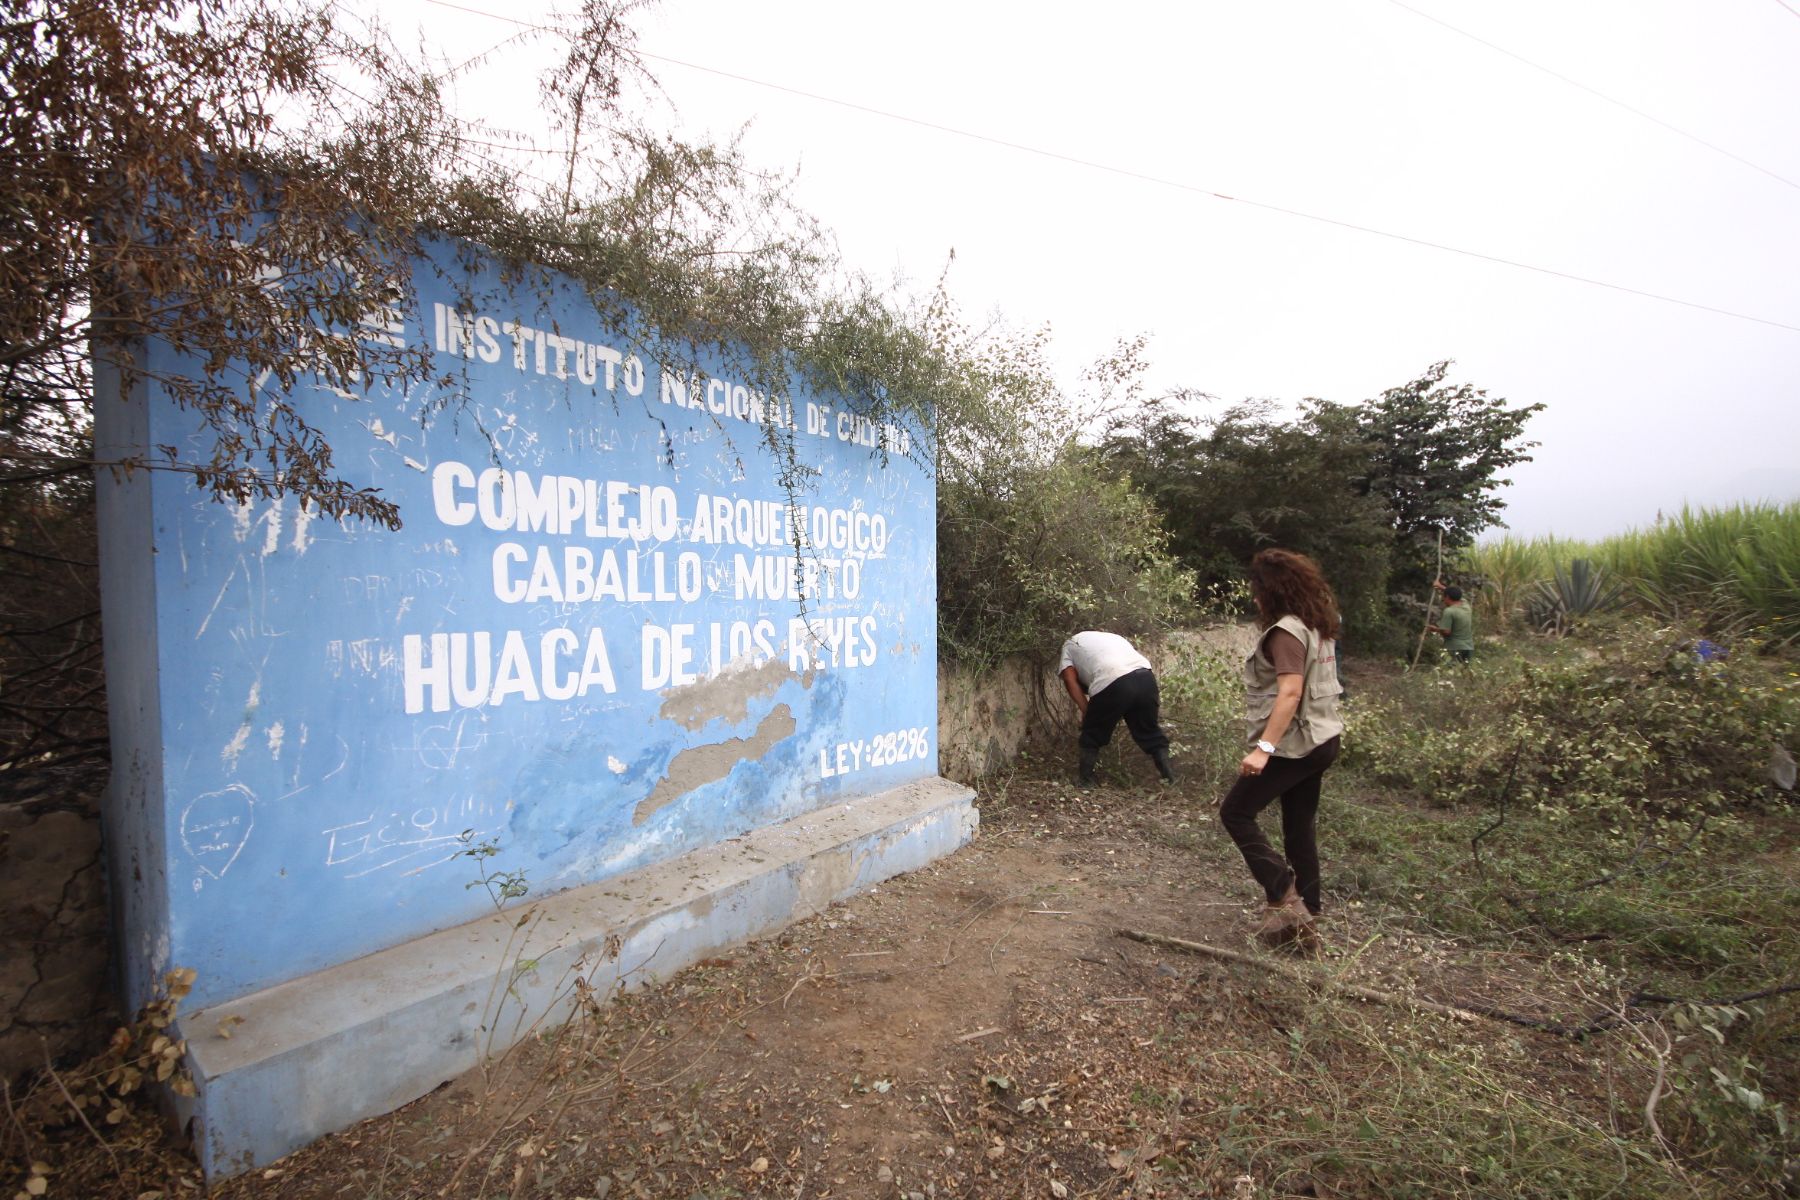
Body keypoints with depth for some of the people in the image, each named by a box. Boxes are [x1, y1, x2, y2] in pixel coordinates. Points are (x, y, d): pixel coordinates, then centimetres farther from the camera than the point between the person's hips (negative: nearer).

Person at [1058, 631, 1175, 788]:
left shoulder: (1070, 644, 28)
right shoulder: (1113, 637, 40)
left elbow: (1070, 679, 11)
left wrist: (1086, 711, 12)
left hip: (1111, 684, -4)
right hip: (1146, 677, 4)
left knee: (1092, 735, 16)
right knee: (1149, 730, 23)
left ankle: (1087, 781, 20)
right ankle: (1169, 776, 23)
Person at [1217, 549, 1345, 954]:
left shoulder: (1286, 630, -17)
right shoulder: (1317, 626, 12)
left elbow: (1290, 691, -27)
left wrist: (1264, 747, -31)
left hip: (1294, 744, -9)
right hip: (1320, 739, 10)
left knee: (1235, 812, 0)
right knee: (1300, 829, 14)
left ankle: (1285, 899, -3)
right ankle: (1303, 920, 22)